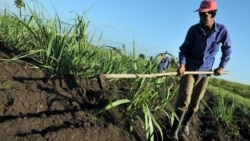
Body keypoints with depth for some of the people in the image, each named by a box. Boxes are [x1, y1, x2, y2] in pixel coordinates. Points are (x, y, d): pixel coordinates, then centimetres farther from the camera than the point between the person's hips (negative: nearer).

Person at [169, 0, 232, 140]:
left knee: (195, 102, 9)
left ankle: (185, 125, 30)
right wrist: (182, 64, -21)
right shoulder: (194, 29, -10)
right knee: (183, 100, -9)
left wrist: (222, 66, 3)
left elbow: (227, 49, 7)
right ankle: (175, 129, 3)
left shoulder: (222, 30, -8)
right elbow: (184, 48, -5)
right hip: (189, 68, -1)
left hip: (205, 71, 2)